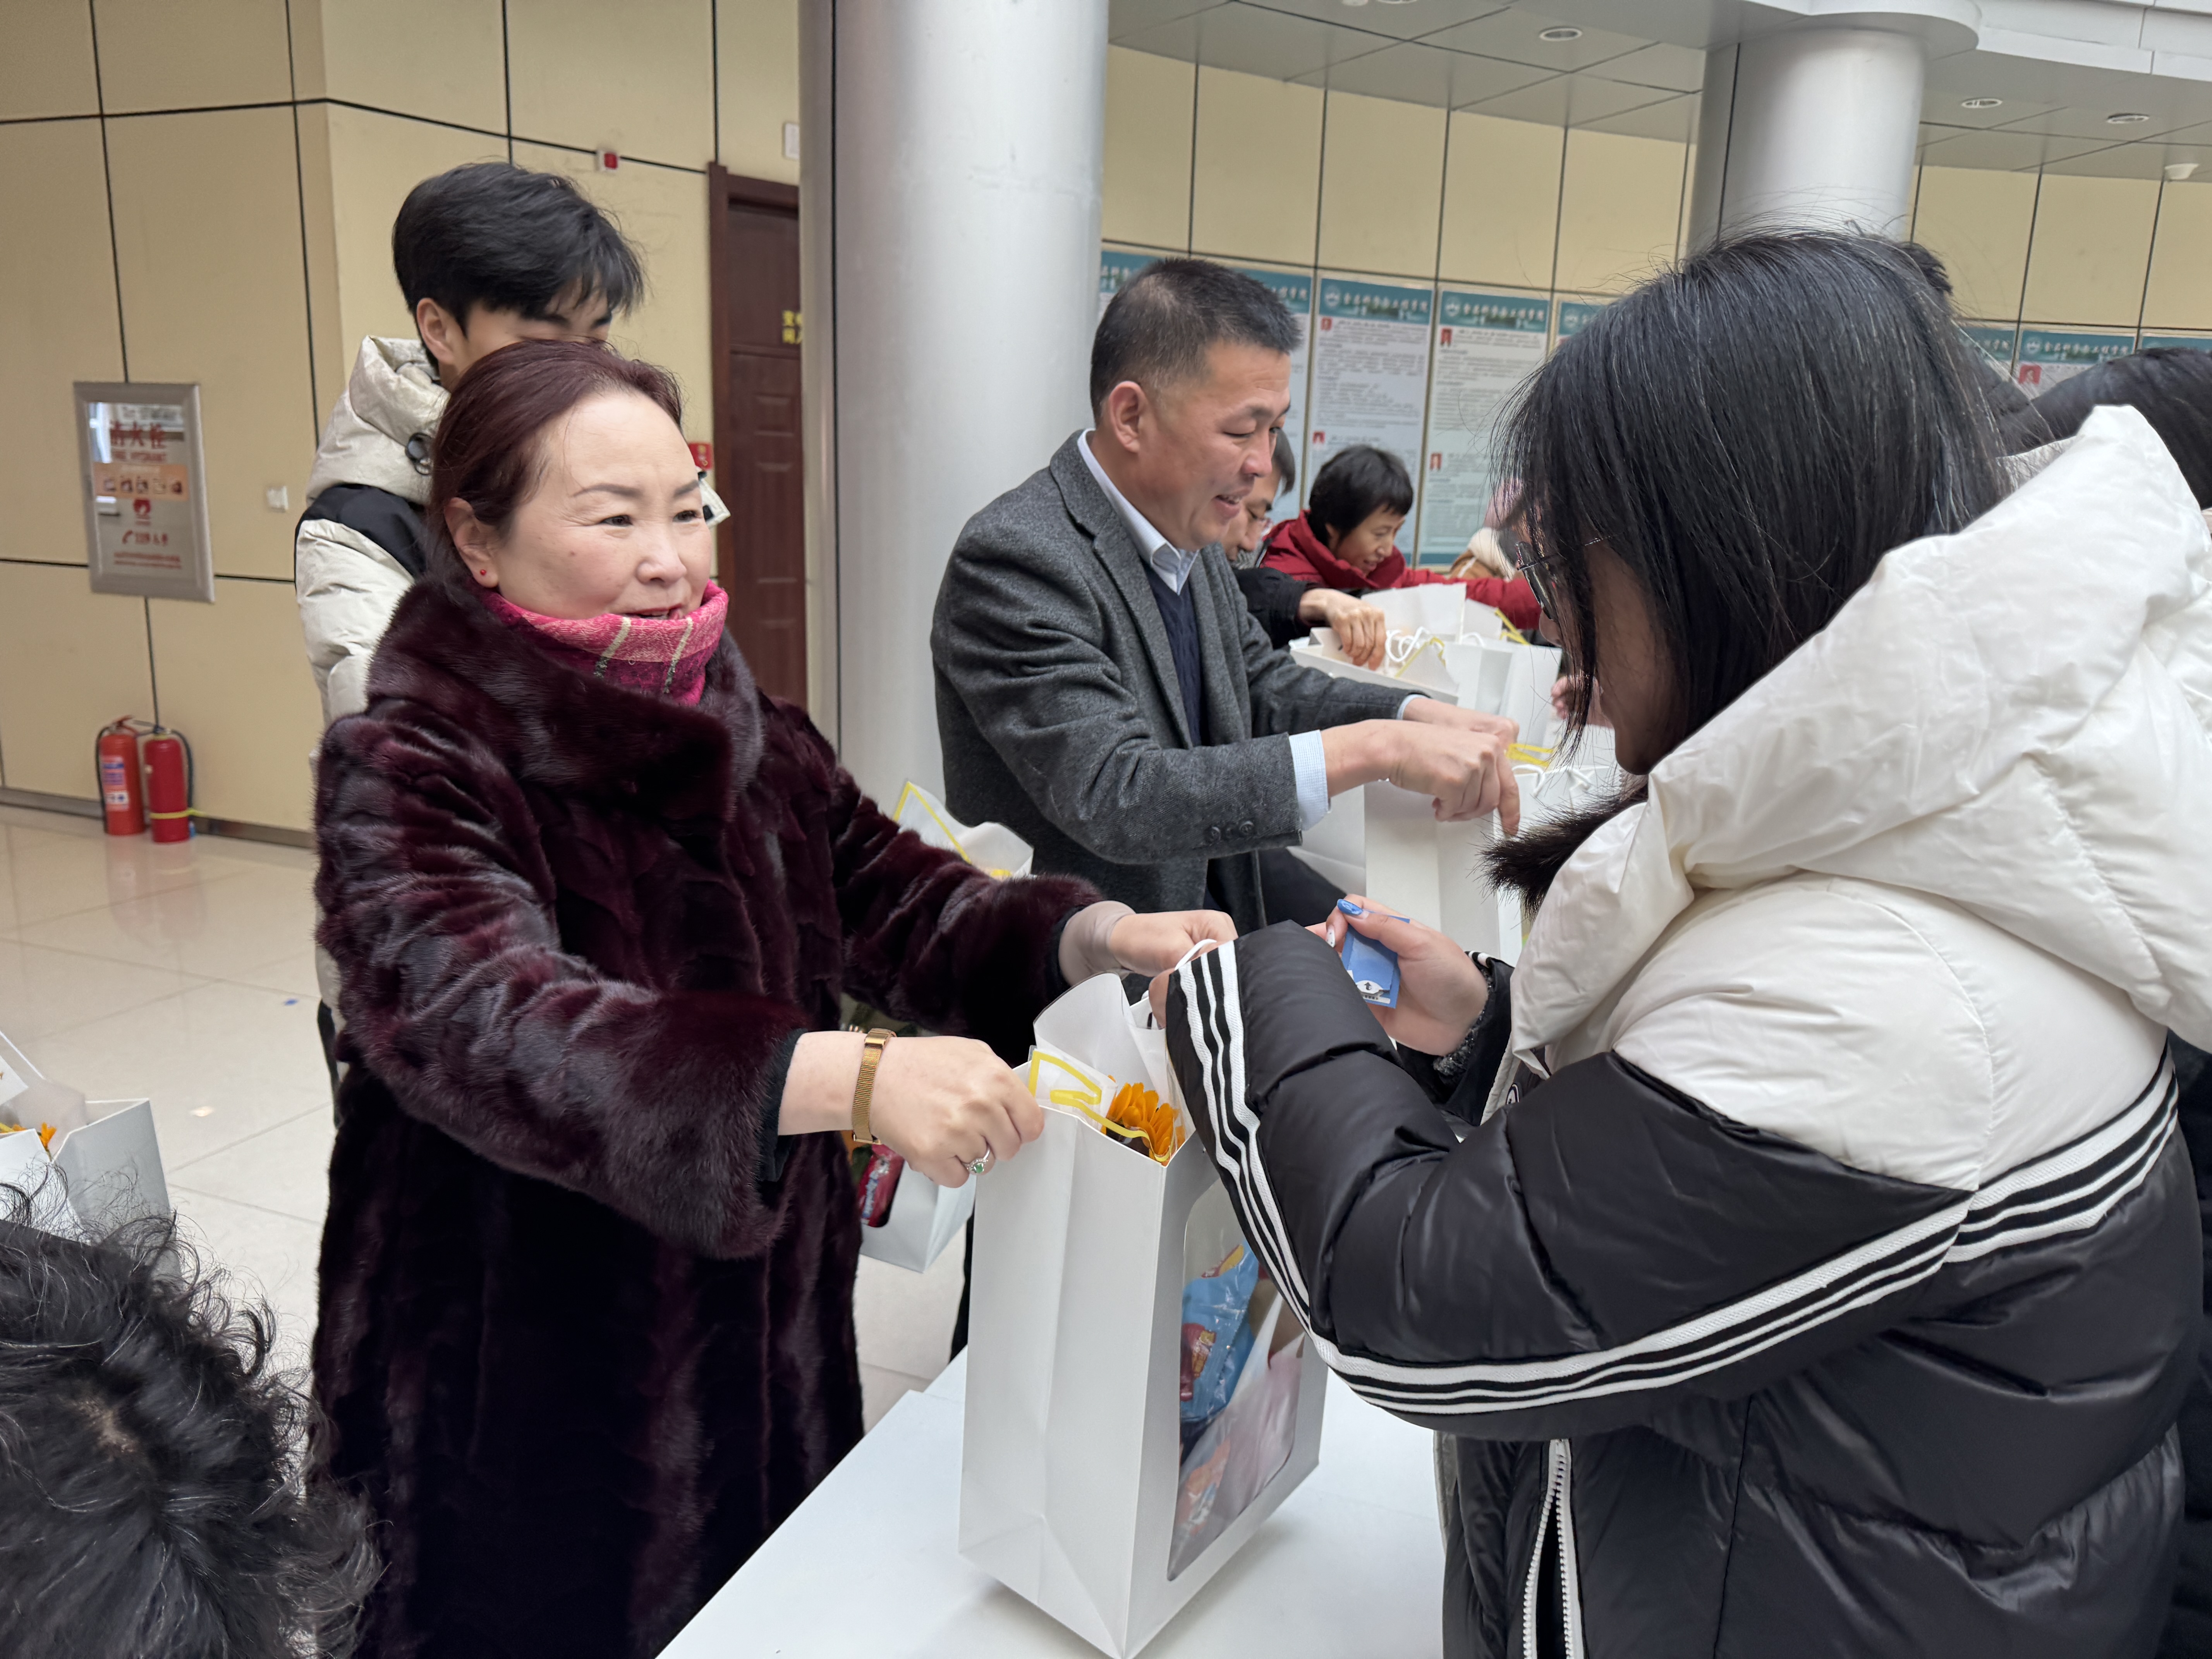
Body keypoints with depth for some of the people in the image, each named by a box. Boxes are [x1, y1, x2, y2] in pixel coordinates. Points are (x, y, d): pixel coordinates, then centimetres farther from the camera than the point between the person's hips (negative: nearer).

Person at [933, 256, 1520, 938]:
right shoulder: (1017, 558, -21)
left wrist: (1422, 717, -1)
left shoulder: (1186, 534, 5)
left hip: (1214, 921, 8)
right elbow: (1113, 797, -30)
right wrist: (1372, 749, -30)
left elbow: (1265, 686, 17)